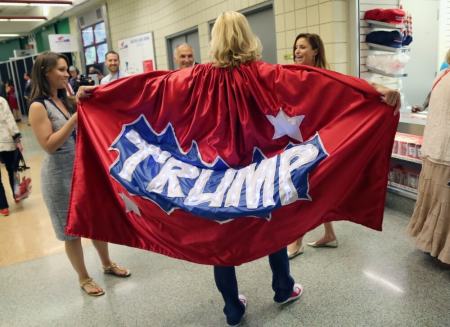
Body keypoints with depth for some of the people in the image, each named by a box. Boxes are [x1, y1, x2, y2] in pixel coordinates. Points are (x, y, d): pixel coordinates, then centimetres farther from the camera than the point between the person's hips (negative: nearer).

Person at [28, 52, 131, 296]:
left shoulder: (65, 99, 7)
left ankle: (107, 264, 37)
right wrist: (75, 118, -24)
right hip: (61, 175, -7)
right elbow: (49, 145, -20)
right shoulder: (38, 107, -14)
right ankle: (83, 278, 26)